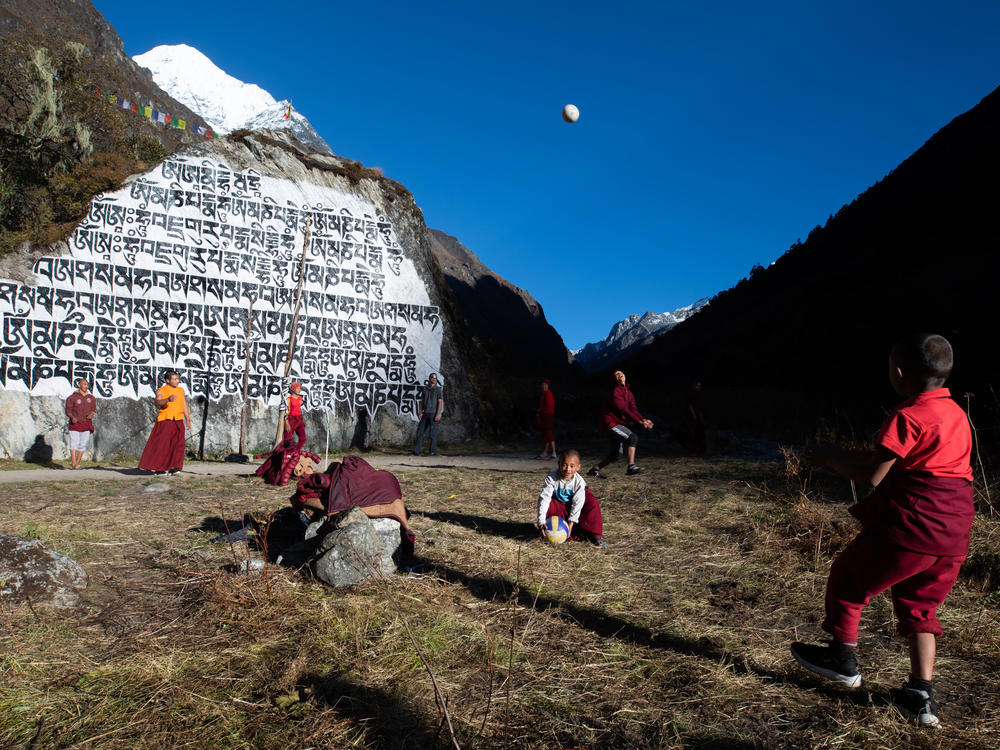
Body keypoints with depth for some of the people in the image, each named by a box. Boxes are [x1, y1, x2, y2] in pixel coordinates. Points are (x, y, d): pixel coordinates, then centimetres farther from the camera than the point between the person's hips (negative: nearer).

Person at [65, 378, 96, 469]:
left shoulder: (91, 398, 10)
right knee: (74, 442, -10)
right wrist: (72, 417, -20)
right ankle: (73, 462, -12)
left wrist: (91, 414, -9)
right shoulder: (72, 397, -1)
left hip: (86, 424, 3)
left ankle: (77, 462, 14)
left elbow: (94, 409, 14)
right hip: (75, 424, -3)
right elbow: (68, 411, -1)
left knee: (83, 444, 2)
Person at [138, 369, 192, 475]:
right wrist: (168, 399, -35)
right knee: (161, 443, -5)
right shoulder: (161, 390, 0)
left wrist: (188, 419, 19)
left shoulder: (181, 390, 15)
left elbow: (184, 405, 21)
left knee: (177, 444, -1)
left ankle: (174, 467, 5)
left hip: (178, 421, 4)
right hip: (165, 420, -4)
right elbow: (158, 403, -17)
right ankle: (158, 467, 3)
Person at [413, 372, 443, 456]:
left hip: (433, 414, -4)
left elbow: (440, 403, -7)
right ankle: (416, 450, 7)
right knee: (420, 431, 2)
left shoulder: (438, 390, -2)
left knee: (433, 433, -4)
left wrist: (438, 415, -16)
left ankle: (433, 451, 2)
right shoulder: (425, 389, 12)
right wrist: (420, 412, 2)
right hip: (425, 414, 4)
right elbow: (421, 402, 14)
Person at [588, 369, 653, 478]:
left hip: (617, 424, 10)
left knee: (613, 455, 13)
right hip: (610, 423, -10)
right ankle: (631, 467, -27)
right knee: (633, 437, -24)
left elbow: (633, 409, 4)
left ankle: (595, 470, 23)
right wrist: (639, 421, -24)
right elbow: (623, 410, -21)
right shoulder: (615, 391, -12)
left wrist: (643, 419, -15)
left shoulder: (628, 393, 16)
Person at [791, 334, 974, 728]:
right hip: (953, 538, 8)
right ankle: (921, 695, 17)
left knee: (847, 578, 12)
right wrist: (844, 456, 22)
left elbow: (873, 474, -15)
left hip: (909, 528, -8)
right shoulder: (956, 414, 14)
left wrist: (830, 457, 1)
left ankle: (842, 658, 22)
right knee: (919, 607, 20)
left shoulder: (908, 417, -15)